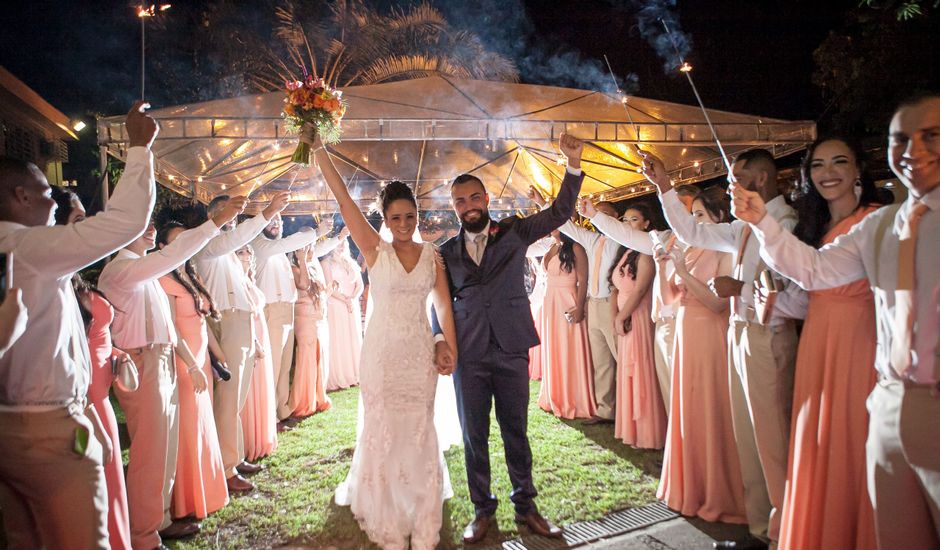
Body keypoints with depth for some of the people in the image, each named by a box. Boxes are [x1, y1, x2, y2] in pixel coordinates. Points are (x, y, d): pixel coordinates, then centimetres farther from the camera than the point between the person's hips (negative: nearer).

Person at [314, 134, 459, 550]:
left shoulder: (431, 255, 4)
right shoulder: (375, 251, -3)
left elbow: (443, 304, 5)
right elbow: (343, 200, -8)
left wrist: (449, 345, -4)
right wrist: (320, 150, -11)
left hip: (420, 353, 2)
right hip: (381, 352, -1)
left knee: (420, 432, 8)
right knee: (382, 431, 6)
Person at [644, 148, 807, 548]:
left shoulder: (789, 225, -15)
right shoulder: (744, 227, 10)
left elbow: (801, 302, -21)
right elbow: (691, 232, 20)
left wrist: (742, 288, -16)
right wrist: (663, 185, 16)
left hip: (769, 339, -8)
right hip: (741, 334, 8)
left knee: (771, 441, 2)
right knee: (747, 440, 16)